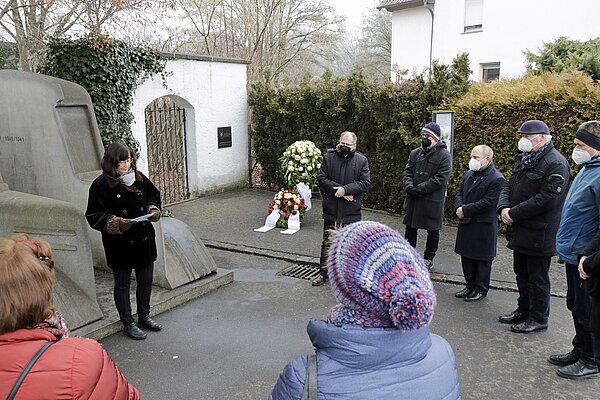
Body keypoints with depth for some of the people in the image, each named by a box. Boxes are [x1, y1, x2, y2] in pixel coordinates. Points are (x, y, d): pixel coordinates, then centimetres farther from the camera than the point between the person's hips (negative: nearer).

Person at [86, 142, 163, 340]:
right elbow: (93, 217, -10)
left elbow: (154, 196, 16)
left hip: (144, 240, 5)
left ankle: (144, 316, 36)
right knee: (122, 284, 10)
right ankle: (128, 323, 27)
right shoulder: (101, 185, -12)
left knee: (146, 281, 15)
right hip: (119, 244, -5)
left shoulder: (138, 177, 1)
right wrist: (116, 223, -23)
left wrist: (154, 210, -3)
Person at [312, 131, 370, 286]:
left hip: (351, 211, -1)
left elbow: (365, 183, -7)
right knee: (327, 243, 10)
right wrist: (339, 190, -15)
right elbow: (321, 178, -5)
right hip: (331, 208, 1)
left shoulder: (362, 161, -1)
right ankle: (323, 273, 22)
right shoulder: (328, 157, 0)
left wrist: (346, 189, -19)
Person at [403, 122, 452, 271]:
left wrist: (418, 189, -20)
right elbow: (407, 172, 7)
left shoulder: (444, 156, -9)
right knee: (410, 227, 13)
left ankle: (428, 259, 21)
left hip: (432, 201, -5)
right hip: (413, 199, 5)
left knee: (432, 230, 8)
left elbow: (440, 180, -17)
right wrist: (409, 186, -15)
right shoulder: (415, 153, 8)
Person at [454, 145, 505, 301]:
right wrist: (459, 207, -7)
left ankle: (481, 289, 19)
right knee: (466, 257, 15)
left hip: (483, 227, -7)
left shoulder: (497, 179, -14)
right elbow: (459, 193, 13)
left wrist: (465, 210, -19)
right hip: (466, 224, 7)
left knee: (482, 260, 6)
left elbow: (488, 203, -21)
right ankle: (470, 286, 29)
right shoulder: (469, 174, 11)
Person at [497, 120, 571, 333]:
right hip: (519, 231, 9)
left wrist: (514, 214, -20)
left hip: (539, 234, -9)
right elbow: (508, 186, 12)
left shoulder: (556, 164, -17)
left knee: (538, 278, 5)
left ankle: (539, 318, 20)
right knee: (521, 273, 20)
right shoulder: (524, 159, 12)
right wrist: (504, 207, -8)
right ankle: (524, 310, 36)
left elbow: (546, 199, -24)